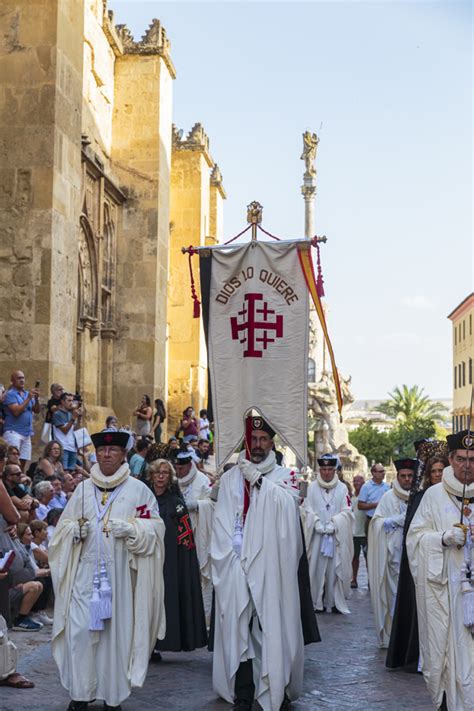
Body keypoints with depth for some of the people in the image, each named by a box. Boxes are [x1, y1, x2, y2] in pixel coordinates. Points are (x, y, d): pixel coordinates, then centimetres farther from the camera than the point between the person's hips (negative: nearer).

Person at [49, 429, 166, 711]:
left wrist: (130, 528, -16)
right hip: (86, 573, 2)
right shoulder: (84, 489, 11)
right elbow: (63, 526, 15)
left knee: (117, 631, 0)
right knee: (79, 631, -4)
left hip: (121, 574, -2)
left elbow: (155, 527, 1)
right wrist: (75, 529, -8)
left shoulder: (138, 490, 3)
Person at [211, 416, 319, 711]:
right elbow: (222, 524, 8)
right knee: (239, 628, -2)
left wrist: (258, 480, -14)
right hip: (236, 566, 1)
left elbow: (289, 503, -12)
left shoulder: (284, 475, 9)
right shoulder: (230, 478, 12)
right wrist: (232, 558, -3)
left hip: (271, 566, -1)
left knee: (273, 626, -4)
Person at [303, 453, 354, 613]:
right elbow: (307, 510, 1)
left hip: (337, 536, 0)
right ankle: (318, 602, 5)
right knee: (317, 568, -1)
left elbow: (346, 511, 1)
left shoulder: (342, 488, 5)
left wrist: (333, 525, -11)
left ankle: (335, 602, 6)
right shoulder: (312, 487, 5)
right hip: (316, 535, 0)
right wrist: (318, 525, -12)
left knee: (336, 568, -1)